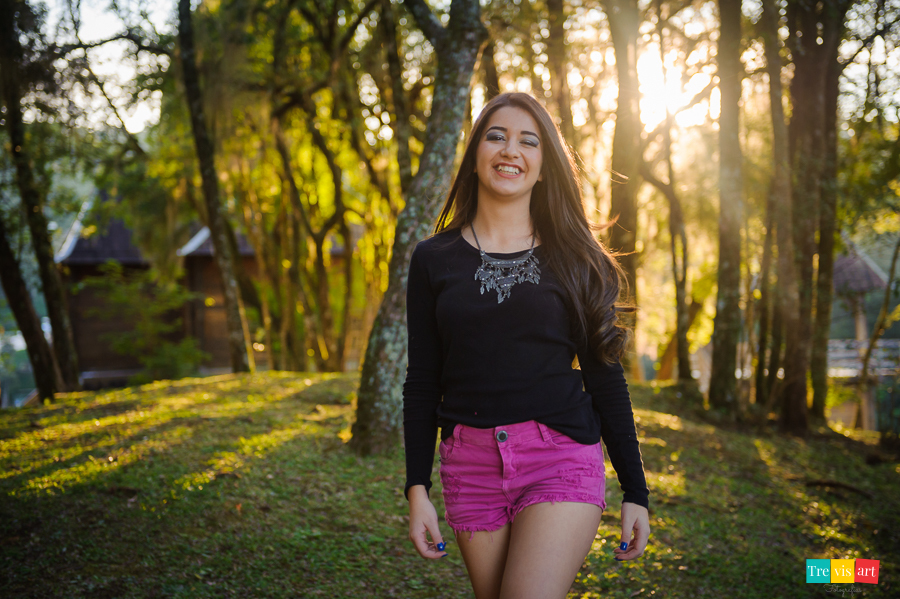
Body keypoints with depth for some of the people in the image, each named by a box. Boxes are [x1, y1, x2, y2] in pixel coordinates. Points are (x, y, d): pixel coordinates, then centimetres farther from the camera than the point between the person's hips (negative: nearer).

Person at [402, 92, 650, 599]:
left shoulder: (575, 259, 5)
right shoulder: (434, 259, 7)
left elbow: (605, 378, 6)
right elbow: (423, 381, 7)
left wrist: (636, 493, 5)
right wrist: (418, 490, 2)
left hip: (562, 460, -2)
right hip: (471, 465, 2)